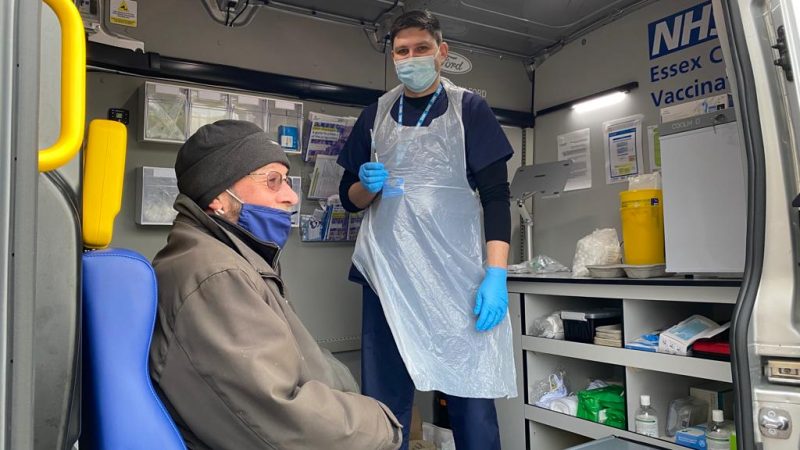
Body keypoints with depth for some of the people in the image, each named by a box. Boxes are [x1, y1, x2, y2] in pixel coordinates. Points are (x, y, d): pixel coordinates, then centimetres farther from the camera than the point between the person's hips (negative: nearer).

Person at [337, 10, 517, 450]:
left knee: (471, 395, -1)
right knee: (383, 402, 3)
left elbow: (495, 196, -2)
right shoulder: (375, 115, 13)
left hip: (456, 275, -2)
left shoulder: (469, 109, 5)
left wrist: (496, 274, -13)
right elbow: (349, 197, 17)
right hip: (387, 275, 3)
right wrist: (368, 185, -6)